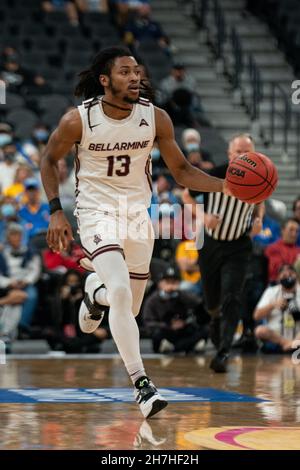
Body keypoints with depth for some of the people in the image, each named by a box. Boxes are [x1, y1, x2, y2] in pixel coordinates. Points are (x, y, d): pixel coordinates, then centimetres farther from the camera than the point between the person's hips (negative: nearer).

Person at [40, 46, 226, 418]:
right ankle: (141, 385, -23)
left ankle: (94, 292, 50)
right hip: (96, 213, -4)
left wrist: (225, 187, -14)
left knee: (129, 308, 13)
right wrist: (56, 212, -6)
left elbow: (181, 171, 1)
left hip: (137, 214, 4)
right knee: (121, 291, -26)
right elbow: (49, 160, 2)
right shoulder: (78, 120, -15)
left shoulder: (155, 118, -8)